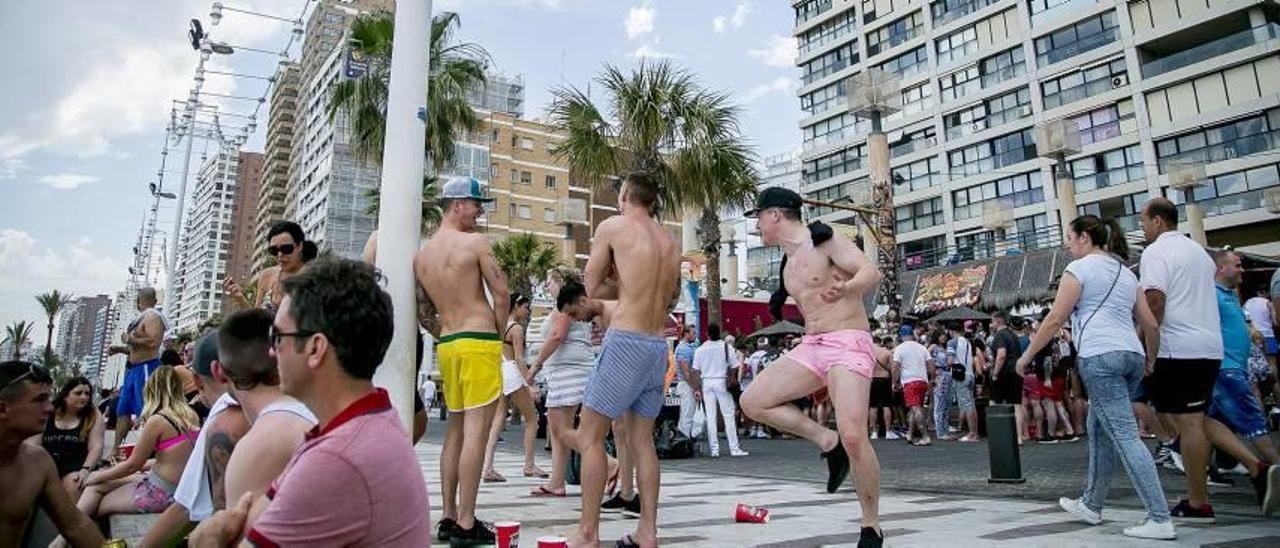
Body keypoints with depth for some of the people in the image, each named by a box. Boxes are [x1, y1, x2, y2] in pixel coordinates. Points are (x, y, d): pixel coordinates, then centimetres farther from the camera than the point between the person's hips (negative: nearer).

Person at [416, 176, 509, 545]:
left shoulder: (422, 254, 13)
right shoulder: (475, 242, -7)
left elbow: (430, 307, 17)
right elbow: (502, 294, -8)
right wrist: (500, 333, 4)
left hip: (446, 345, 7)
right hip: (479, 341, -7)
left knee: (455, 429, 14)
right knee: (477, 430, -6)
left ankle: (449, 517, 20)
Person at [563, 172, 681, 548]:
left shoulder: (613, 226, -2)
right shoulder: (670, 241, 13)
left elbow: (592, 288, 2)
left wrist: (620, 287, 14)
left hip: (626, 343, -6)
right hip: (658, 345, 6)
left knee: (589, 437, 2)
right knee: (642, 439, 14)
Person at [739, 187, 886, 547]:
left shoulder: (825, 239, -6)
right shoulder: (789, 262, 18)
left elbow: (872, 273, -18)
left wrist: (845, 289, -35)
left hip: (848, 344, -8)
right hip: (811, 346, 8)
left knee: (853, 436, -22)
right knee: (753, 401, -4)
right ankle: (828, 442, 5)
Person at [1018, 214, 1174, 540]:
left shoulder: (1080, 268, 0)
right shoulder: (1125, 272, 22)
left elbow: (1054, 321, -5)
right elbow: (1151, 324, 19)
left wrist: (1027, 356, 2)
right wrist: (1151, 360, 32)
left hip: (1100, 356, -8)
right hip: (1131, 355, 8)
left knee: (1124, 436, -8)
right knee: (1100, 431, 16)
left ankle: (1160, 519, -10)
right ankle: (1091, 505, 25)